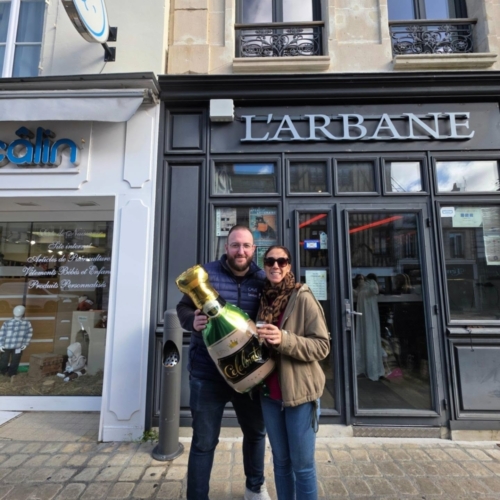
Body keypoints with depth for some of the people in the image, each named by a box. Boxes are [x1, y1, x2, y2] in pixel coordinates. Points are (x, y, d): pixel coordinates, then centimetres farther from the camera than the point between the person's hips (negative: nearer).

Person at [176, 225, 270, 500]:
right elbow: (183, 308, -2)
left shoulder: (262, 279, -2)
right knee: (204, 441, 12)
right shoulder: (206, 273, -7)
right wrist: (192, 321, -23)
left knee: (256, 431, 25)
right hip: (208, 373, -3)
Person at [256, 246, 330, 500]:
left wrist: (284, 340, -27)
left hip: (300, 392, -5)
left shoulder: (303, 298, -11)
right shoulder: (263, 299, 5)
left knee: (302, 464, 10)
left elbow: (322, 345, -15)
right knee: (280, 461, 19)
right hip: (270, 393, 5)